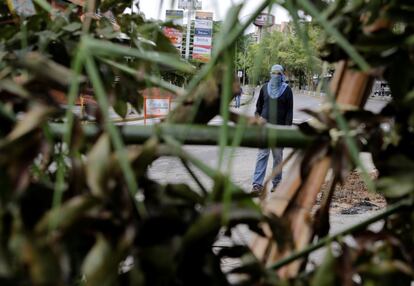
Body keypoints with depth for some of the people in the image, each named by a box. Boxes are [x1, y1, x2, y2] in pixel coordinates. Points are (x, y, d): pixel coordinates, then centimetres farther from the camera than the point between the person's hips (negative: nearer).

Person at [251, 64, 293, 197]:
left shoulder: (287, 89, 0)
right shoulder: (265, 87, 7)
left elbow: (289, 111, -2)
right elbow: (258, 106, 13)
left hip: (279, 128, -1)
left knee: (278, 156, 8)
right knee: (262, 155, -7)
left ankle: (276, 183, 20)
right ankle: (257, 184, -12)